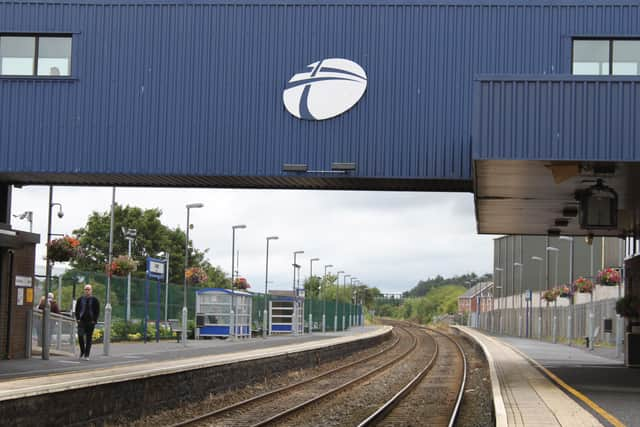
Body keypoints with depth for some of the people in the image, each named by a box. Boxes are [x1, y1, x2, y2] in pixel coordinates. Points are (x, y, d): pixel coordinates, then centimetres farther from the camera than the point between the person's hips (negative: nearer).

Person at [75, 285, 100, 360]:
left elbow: (97, 311, 3)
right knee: (80, 336, -13)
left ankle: (86, 355, 6)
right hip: (81, 321, 1)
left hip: (90, 322, -1)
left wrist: (94, 320, -6)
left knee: (88, 338, 1)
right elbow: (77, 310, 11)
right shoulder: (80, 299, 9)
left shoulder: (94, 300, 4)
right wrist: (78, 319, -1)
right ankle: (82, 351, 9)